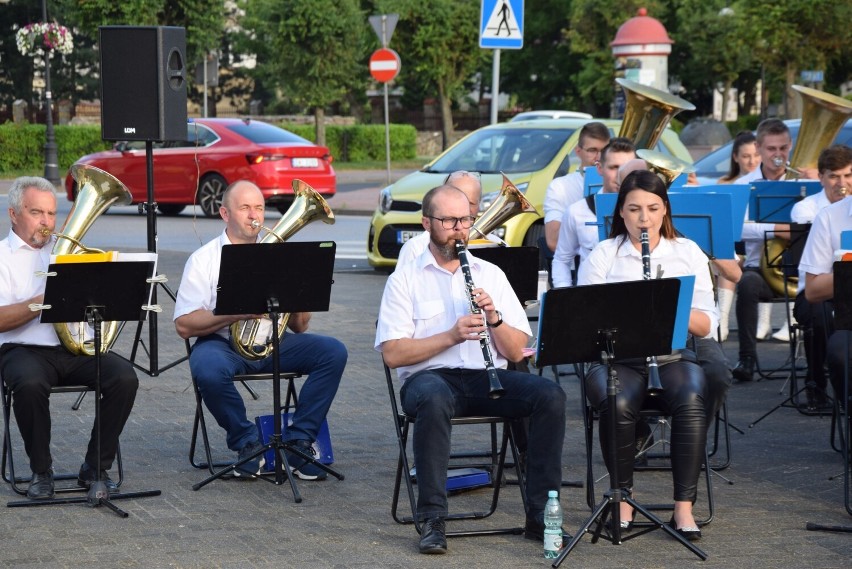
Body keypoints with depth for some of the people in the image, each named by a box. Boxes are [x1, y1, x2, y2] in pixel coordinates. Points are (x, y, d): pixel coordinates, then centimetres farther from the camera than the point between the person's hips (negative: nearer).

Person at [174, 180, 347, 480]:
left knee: (333, 352, -20)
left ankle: (299, 441, -13)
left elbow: (299, 327, 12)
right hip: (223, 344, -4)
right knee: (209, 371, -38)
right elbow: (184, 325, -9)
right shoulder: (204, 259, 3)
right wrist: (237, 312, -19)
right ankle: (247, 443, -13)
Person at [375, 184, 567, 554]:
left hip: (488, 377, 3)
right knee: (434, 400, -40)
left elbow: (516, 352, 10)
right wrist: (451, 336, -17)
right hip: (431, 376, -3)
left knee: (550, 396, -25)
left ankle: (541, 515, -19)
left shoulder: (491, 274, 16)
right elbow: (393, 354, -6)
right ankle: (432, 520, -32)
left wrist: (494, 318, -9)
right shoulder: (405, 280, 6)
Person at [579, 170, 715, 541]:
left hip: (674, 357, 1)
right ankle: (623, 498, -13)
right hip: (616, 359, -1)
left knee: (691, 401, -33)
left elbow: (706, 325, 5)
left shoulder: (688, 253, 12)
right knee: (618, 405, -35)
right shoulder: (602, 256, 8)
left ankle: (684, 508, -26)